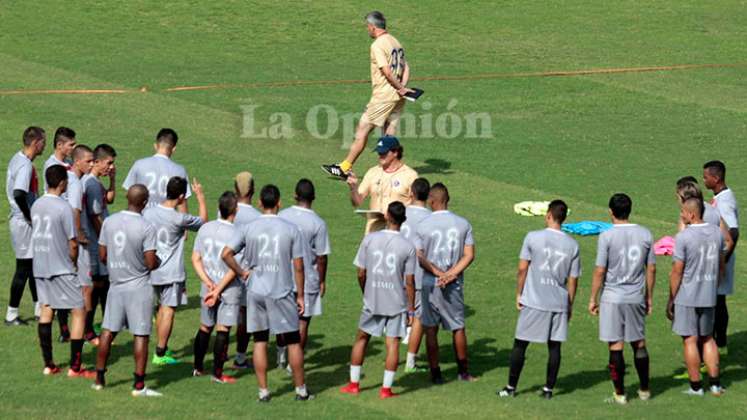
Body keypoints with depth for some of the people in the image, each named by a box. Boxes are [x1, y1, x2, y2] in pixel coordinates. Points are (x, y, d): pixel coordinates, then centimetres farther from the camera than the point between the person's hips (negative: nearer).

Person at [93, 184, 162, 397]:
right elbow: (151, 263, -17)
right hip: (139, 287, -5)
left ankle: (99, 378, 20)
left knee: (108, 331, 13)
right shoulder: (147, 228, -17)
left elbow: (103, 256, 4)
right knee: (141, 335, 0)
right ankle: (139, 385, 1)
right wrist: (158, 261, 6)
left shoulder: (109, 222, -3)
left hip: (116, 284, 5)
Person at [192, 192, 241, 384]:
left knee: (205, 328, 17)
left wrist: (208, 283, -4)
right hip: (230, 289, -5)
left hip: (207, 287, 5)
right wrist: (218, 290, -13)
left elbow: (196, 259, 0)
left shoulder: (205, 228, -1)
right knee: (223, 330, 1)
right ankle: (217, 373, 4)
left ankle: (198, 368, 26)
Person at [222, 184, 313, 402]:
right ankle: (301, 390, 15)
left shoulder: (248, 229, -2)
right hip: (282, 293, -2)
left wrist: (241, 272, 7)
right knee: (293, 342, 9)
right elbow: (298, 265, -4)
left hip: (256, 292, 2)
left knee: (260, 342, 8)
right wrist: (300, 295, 4)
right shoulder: (291, 229, -5)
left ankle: (263, 391, 9)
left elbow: (226, 254, -7)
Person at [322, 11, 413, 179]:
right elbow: (406, 67, 15)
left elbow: (387, 71, -19)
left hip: (383, 96, -8)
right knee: (389, 137, 9)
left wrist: (400, 88, -8)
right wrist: (402, 87, 2)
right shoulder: (395, 42, 15)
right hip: (397, 97, 8)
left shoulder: (378, 45, -12)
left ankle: (345, 168, 2)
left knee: (362, 130, -2)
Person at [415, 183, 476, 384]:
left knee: (431, 329, 7)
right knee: (458, 327, 14)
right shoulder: (463, 224, -1)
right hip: (455, 284, 2)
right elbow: (469, 255, -6)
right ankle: (463, 371, 21)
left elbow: (419, 257, -11)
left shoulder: (422, 226, -7)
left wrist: (438, 273, -11)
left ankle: (435, 373, 7)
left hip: (430, 283, -2)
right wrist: (451, 274, -11)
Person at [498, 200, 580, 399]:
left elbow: (522, 269, -5)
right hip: (559, 303, 2)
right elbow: (573, 279, 4)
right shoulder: (572, 245, 1)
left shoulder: (533, 238, -7)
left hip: (533, 301, -2)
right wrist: (570, 305, 14)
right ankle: (548, 389, 8)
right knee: (554, 346, 8)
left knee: (520, 344, 7)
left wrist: (519, 295, 6)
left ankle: (511, 387, 11)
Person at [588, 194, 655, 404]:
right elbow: (651, 269, 6)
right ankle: (644, 390, 22)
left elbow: (600, 271, -9)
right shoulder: (645, 234, 1)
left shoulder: (607, 237, -11)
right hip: (636, 298, 4)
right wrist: (649, 297, 16)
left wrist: (593, 299, 0)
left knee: (615, 347, 2)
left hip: (612, 298, -4)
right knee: (639, 344, 15)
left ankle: (619, 393, 5)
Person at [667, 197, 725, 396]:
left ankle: (696, 386, 7)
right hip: (709, 297, 6)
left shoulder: (683, 237, -16)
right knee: (707, 338, 17)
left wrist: (671, 300, -5)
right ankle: (715, 383, 14)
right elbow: (721, 266, 11)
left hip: (687, 297, -6)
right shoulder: (717, 233, 2)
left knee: (690, 340, 3)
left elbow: (677, 272, -14)